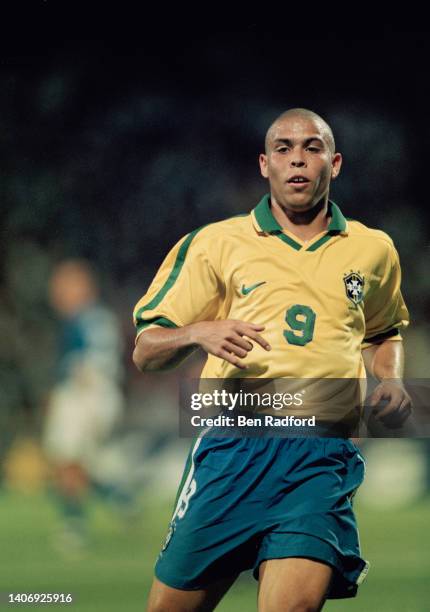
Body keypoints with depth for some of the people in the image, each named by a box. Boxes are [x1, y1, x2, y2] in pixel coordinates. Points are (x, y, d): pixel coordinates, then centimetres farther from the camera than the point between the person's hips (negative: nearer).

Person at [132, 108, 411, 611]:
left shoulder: (373, 250, 17)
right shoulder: (215, 243, 9)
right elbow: (145, 352, 9)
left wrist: (390, 380, 14)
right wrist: (198, 333, -12)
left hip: (325, 454, 0)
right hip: (232, 448, 0)